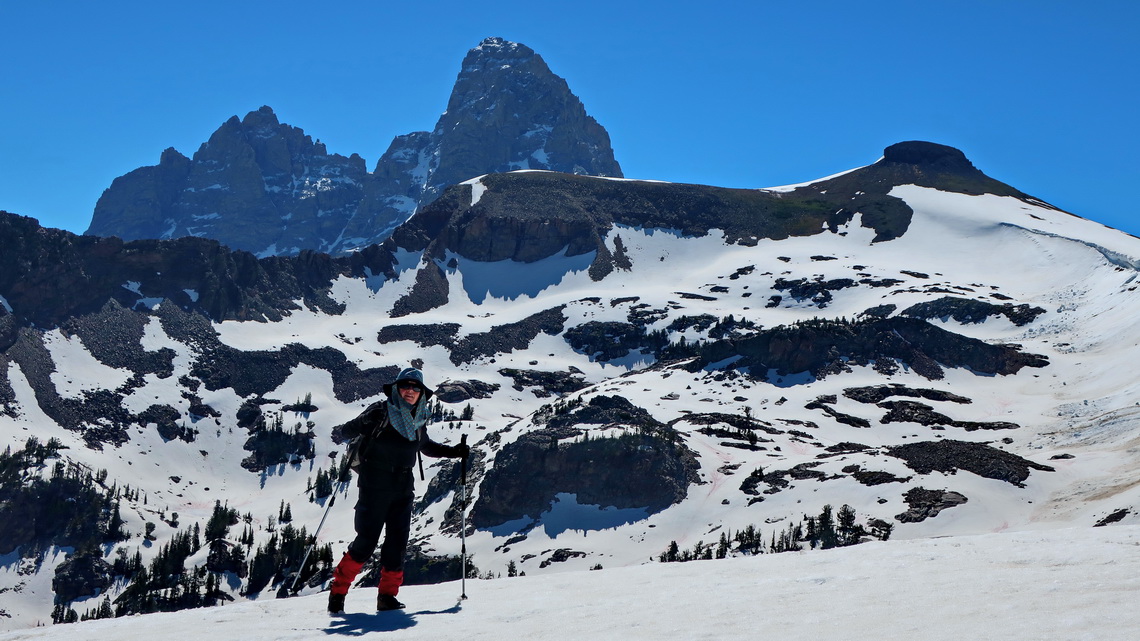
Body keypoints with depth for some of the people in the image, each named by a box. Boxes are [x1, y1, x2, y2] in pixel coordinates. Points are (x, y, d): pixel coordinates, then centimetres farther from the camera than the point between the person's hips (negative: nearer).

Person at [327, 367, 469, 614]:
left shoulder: (418, 420, 10)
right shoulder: (381, 412, -8)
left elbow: (425, 446, 28)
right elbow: (348, 430, -14)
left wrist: (453, 452, 20)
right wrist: (367, 423, -35)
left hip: (403, 488, 5)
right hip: (374, 486, -5)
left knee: (398, 542, 0)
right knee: (366, 541, -7)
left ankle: (387, 595, 9)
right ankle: (337, 591, 6)